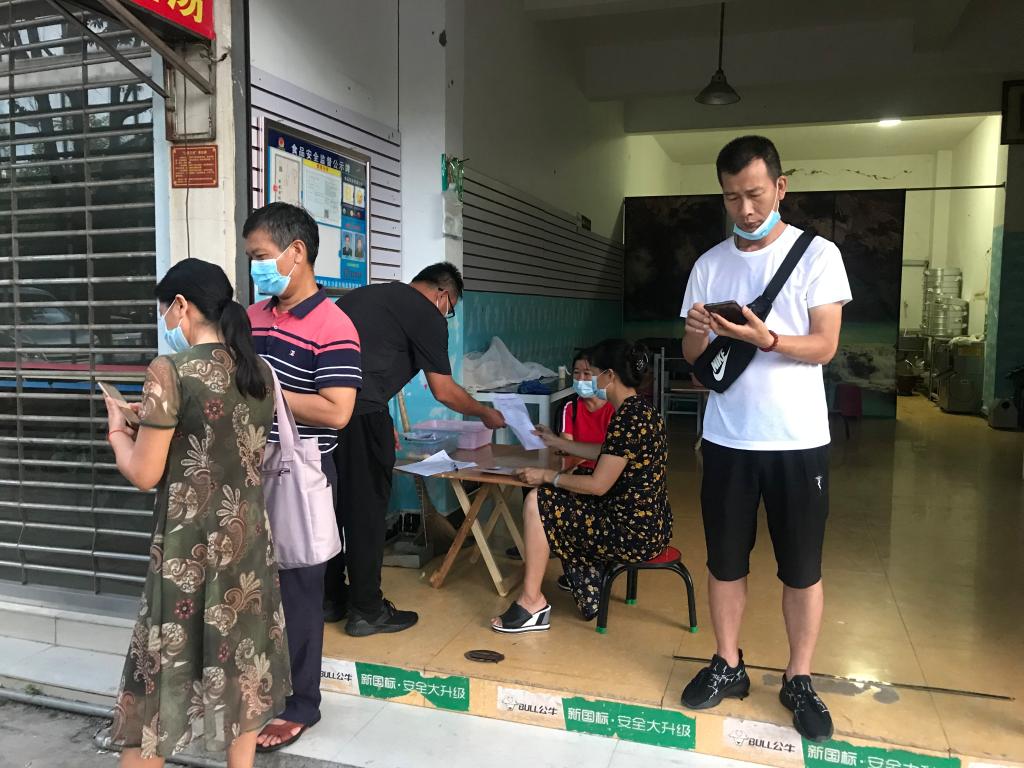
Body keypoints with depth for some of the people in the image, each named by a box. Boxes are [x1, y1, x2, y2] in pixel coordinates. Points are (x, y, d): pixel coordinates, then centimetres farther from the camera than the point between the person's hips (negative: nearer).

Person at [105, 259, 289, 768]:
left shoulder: (170, 371, -15)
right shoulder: (260, 372, 3)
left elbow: (144, 474, -13)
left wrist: (118, 430, 6)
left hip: (190, 546, -6)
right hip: (248, 537, 6)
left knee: (162, 670, 9)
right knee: (241, 658, 19)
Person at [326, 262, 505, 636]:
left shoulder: (369, 294, 25)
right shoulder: (427, 314, 1)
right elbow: (444, 391, 3)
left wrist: (378, 422, 33)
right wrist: (486, 413, 20)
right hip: (360, 411, -8)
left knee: (338, 503, 18)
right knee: (366, 507, 4)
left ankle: (332, 599, 29)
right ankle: (367, 611, 15)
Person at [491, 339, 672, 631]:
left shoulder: (628, 418, -23)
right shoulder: (639, 410, 7)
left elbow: (598, 485, -22)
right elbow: (607, 454, 22)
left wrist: (547, 476, -9)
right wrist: (557, 442, 28)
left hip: (633, 534, -10)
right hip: (649, 527, 10)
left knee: (538, 503, -6)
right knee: (564, 501, 27)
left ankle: (532, 602, 1)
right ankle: (591, 593, 28)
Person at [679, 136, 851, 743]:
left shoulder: (818, 255, -3)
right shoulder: (710, 264, 6)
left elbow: (825, 346, -9)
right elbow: (693, 357, 7)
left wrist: (765, 338, -27)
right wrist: (697, 334, -17)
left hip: (798, 440, -2)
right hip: (727, 439, 3)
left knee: (802, 568, 8)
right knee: (726, 561, 12)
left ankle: (799, 679, 25)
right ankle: (729, 665, 29)